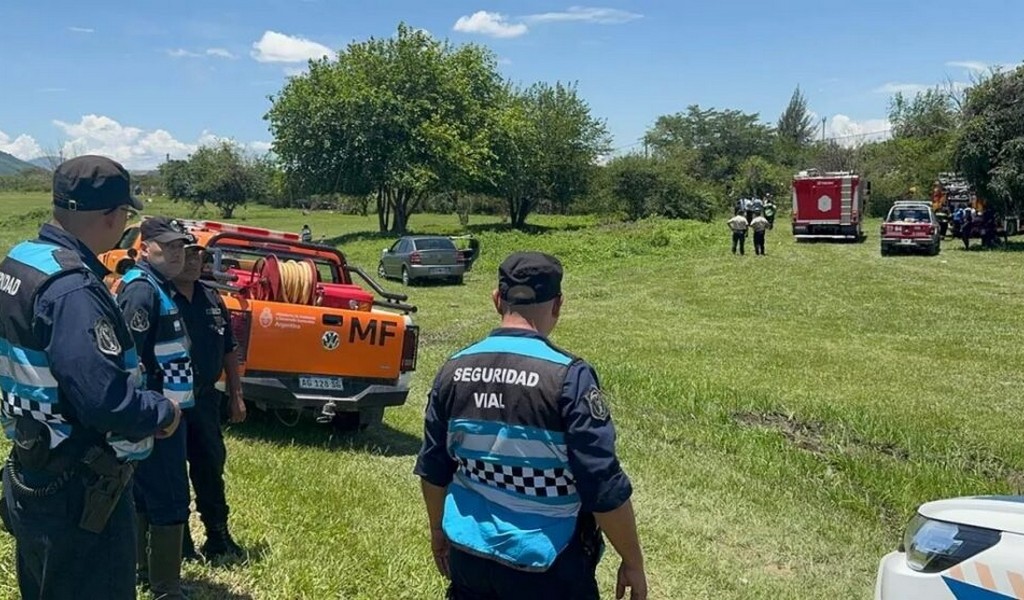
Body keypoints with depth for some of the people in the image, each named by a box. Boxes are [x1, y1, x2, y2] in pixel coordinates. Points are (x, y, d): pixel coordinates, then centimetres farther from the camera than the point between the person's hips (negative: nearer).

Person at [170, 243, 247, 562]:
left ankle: (218, 538, 28)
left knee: (211, 469, 15)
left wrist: (235, 395, 14)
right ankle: (180, 544, 21)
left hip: (205, 397, 6)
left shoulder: (212, 299, 8)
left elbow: (229, 350, 15)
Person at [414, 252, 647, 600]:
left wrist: (439, 532, 22)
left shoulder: (454, 370, -4)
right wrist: (633, 563, -5)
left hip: (469, 556, 5)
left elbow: (432, 469, 7)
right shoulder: (568, 377, -20)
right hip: (545, 566, -4)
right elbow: (604, 488, -18)